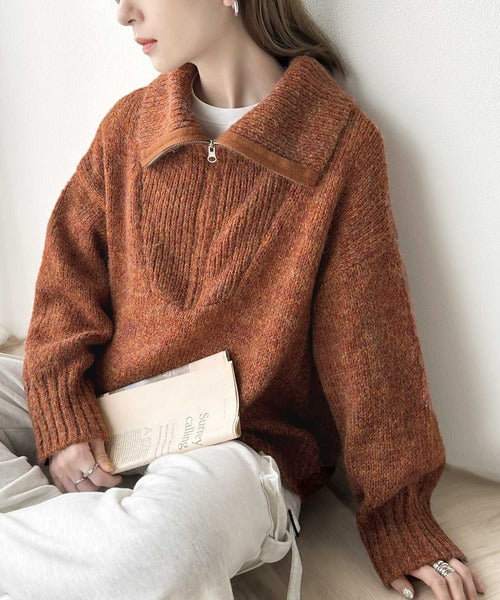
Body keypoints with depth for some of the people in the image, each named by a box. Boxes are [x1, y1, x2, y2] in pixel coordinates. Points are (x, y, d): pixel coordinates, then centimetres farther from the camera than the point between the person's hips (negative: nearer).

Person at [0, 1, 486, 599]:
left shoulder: (341, 141, -7)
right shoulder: (128, 122, 8)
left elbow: (365, 339, -6)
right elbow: (68, 277, 6)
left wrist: (398, 517, -3)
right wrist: (62, 418, -9)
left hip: (240, 440, -4)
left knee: (163, 544, -38)